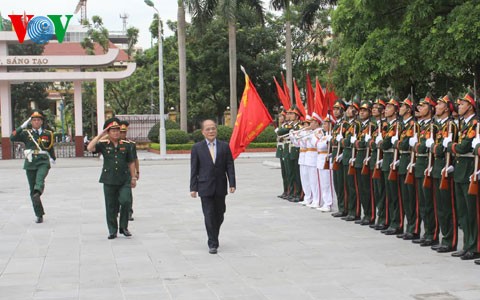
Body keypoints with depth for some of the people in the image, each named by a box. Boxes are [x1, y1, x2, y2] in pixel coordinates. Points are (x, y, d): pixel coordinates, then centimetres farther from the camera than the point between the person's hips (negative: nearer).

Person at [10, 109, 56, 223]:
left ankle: (37, 193, -63)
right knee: (32, 190, 2)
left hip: (43, 162, -1)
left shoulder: (47, 134, 9)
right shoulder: (26, 133, 7)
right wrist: (22, 126, -11)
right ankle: (39, 215, 10)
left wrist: (53, 158, 26)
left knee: (40, 179, -33)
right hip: (30, 164, 1)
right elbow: (12, 138, -8)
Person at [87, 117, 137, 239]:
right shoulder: (104, 145, 2)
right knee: (111, 206, 5)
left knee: (126, 201, -14)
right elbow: (90, 148, -15)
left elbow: (131, 162, 12)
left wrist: (133, 177, 9)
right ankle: (112, 231, 16)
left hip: (124, 180, 0)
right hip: (109, 181, 0)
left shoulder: (125, 145, 6)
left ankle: (124, 227, 4)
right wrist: (100, 135, -12)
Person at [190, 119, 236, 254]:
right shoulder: (197, 148, 2)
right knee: (209, 215, -4)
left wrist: (232, 184, -4)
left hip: (220, 187, 2)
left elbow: (230, 166, 4)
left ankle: (214, 237, 32)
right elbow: (194, 169, 1)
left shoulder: (224, 146, 5)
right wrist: (193, 188, -4)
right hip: (205, 187, -2)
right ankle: (212, 243, 1)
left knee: (219, 215, 11)